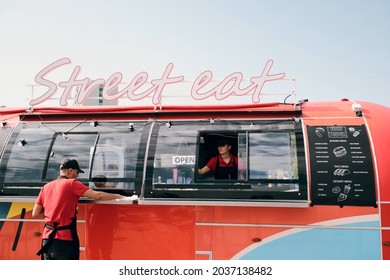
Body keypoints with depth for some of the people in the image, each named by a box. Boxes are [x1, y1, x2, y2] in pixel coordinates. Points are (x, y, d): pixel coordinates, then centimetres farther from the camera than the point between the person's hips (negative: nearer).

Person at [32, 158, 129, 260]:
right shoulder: (72, 183, -5)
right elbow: (97, 195, -13)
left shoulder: (46, 187, 14)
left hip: (47, 238, 6)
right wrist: (117, 196, -1)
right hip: (65, 239, -6)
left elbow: (35, 214, 14)